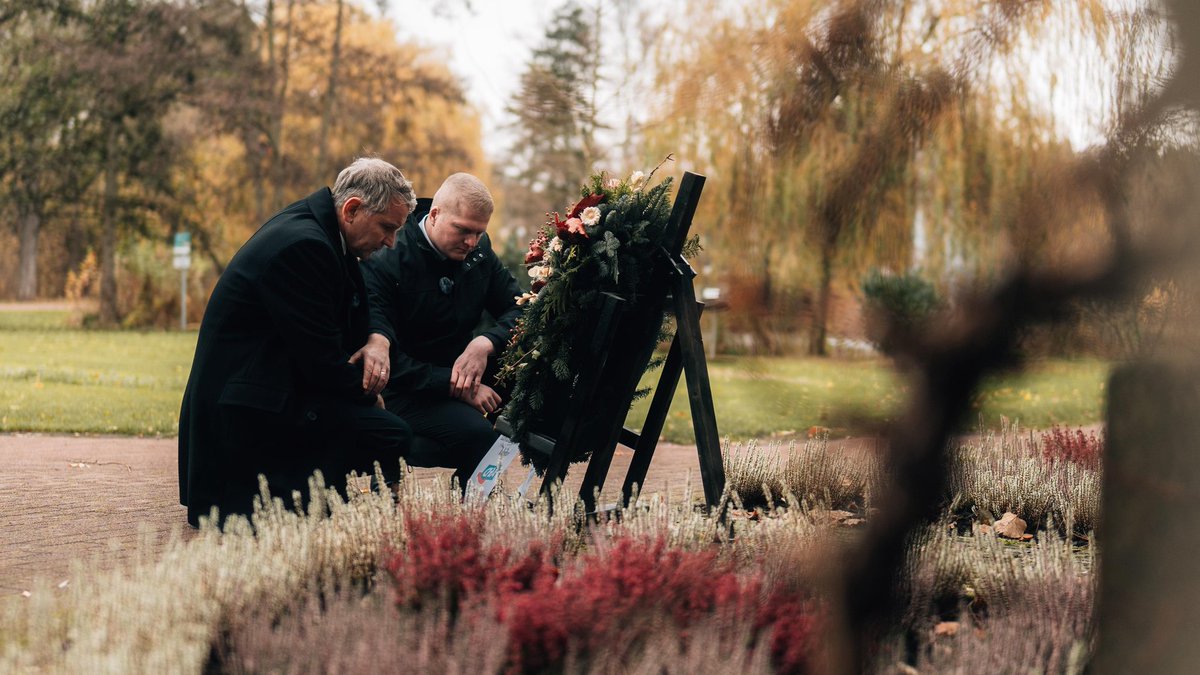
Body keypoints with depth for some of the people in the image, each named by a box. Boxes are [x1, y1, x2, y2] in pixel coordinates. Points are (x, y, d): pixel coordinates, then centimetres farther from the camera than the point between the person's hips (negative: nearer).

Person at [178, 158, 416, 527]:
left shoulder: (312, 226, 11)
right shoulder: (302, 245, -21)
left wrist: (371, 346, 0)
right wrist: (368, 396, -3)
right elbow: (321, 360, -20)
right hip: (242, 411, -11)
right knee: (391, 435, -19)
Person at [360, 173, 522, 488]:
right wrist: (456, 386, -28)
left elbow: (519, 309, 1)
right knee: (477, 433, -35)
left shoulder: (478, 250, 2)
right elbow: (387, 358, -22)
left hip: (458, 371, 7)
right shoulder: (386, 260, -17)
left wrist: (485, 343, -22)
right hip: (403, 390, -7)